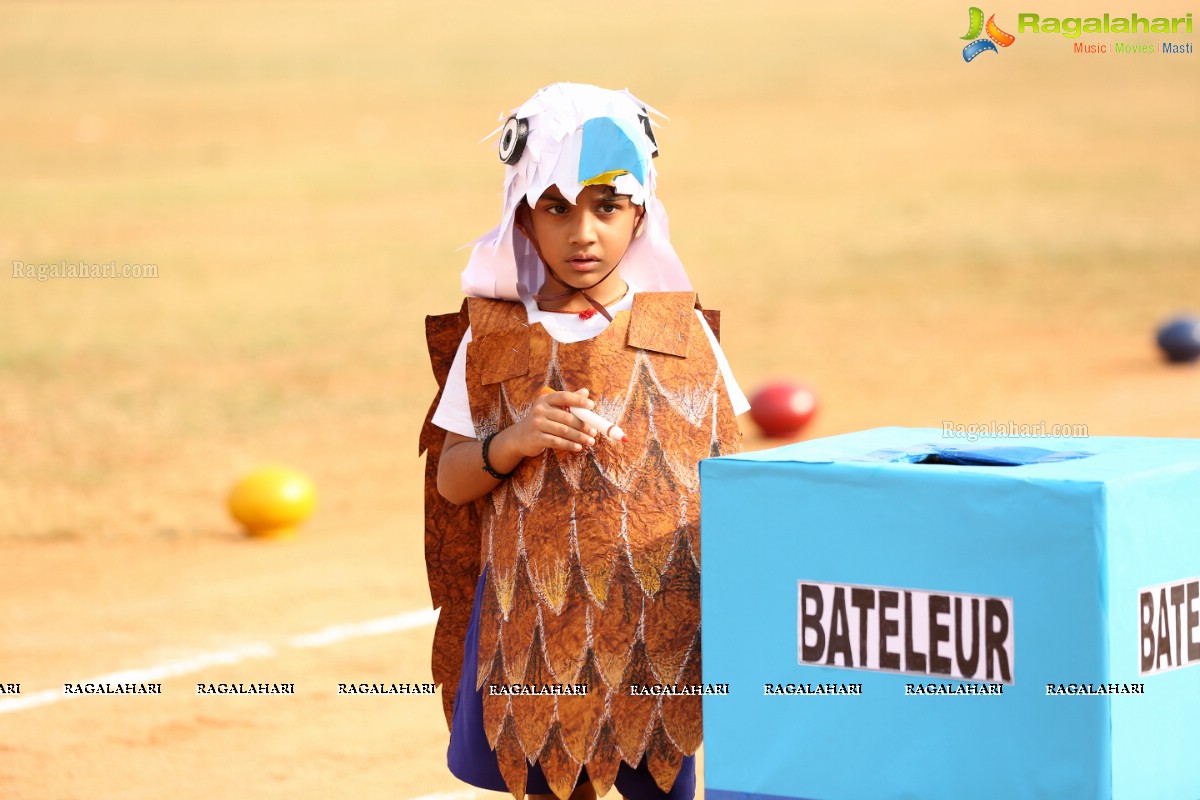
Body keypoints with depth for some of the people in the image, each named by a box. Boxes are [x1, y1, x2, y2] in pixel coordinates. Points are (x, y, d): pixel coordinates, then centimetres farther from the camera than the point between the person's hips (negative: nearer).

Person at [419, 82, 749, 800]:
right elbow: (450, 481, 4)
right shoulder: (490, 338, 2)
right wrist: (513, 441, -15)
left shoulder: (682, 330, 4)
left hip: (661, 624, 1)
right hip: (538, 629, 0)